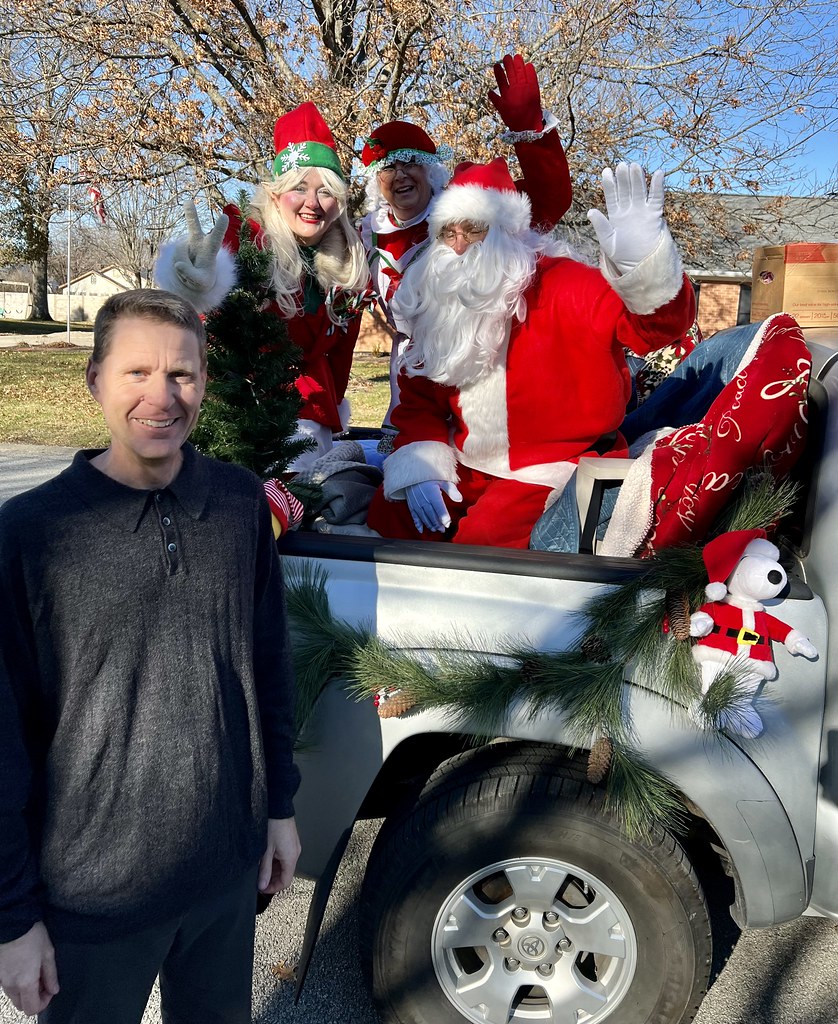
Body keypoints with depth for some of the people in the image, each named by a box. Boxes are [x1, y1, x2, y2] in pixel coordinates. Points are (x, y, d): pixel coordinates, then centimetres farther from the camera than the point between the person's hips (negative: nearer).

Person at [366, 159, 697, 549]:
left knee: (486, 536, -27)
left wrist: (643, 263, -51)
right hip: (469, 467, 6)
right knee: (388, 514, -3)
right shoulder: (440, 311, 4)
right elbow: (418, 400, 10)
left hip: (557, 466, -6)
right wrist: (419, 466, -9)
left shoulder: (562, 287, -14)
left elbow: (657, 323, -29)